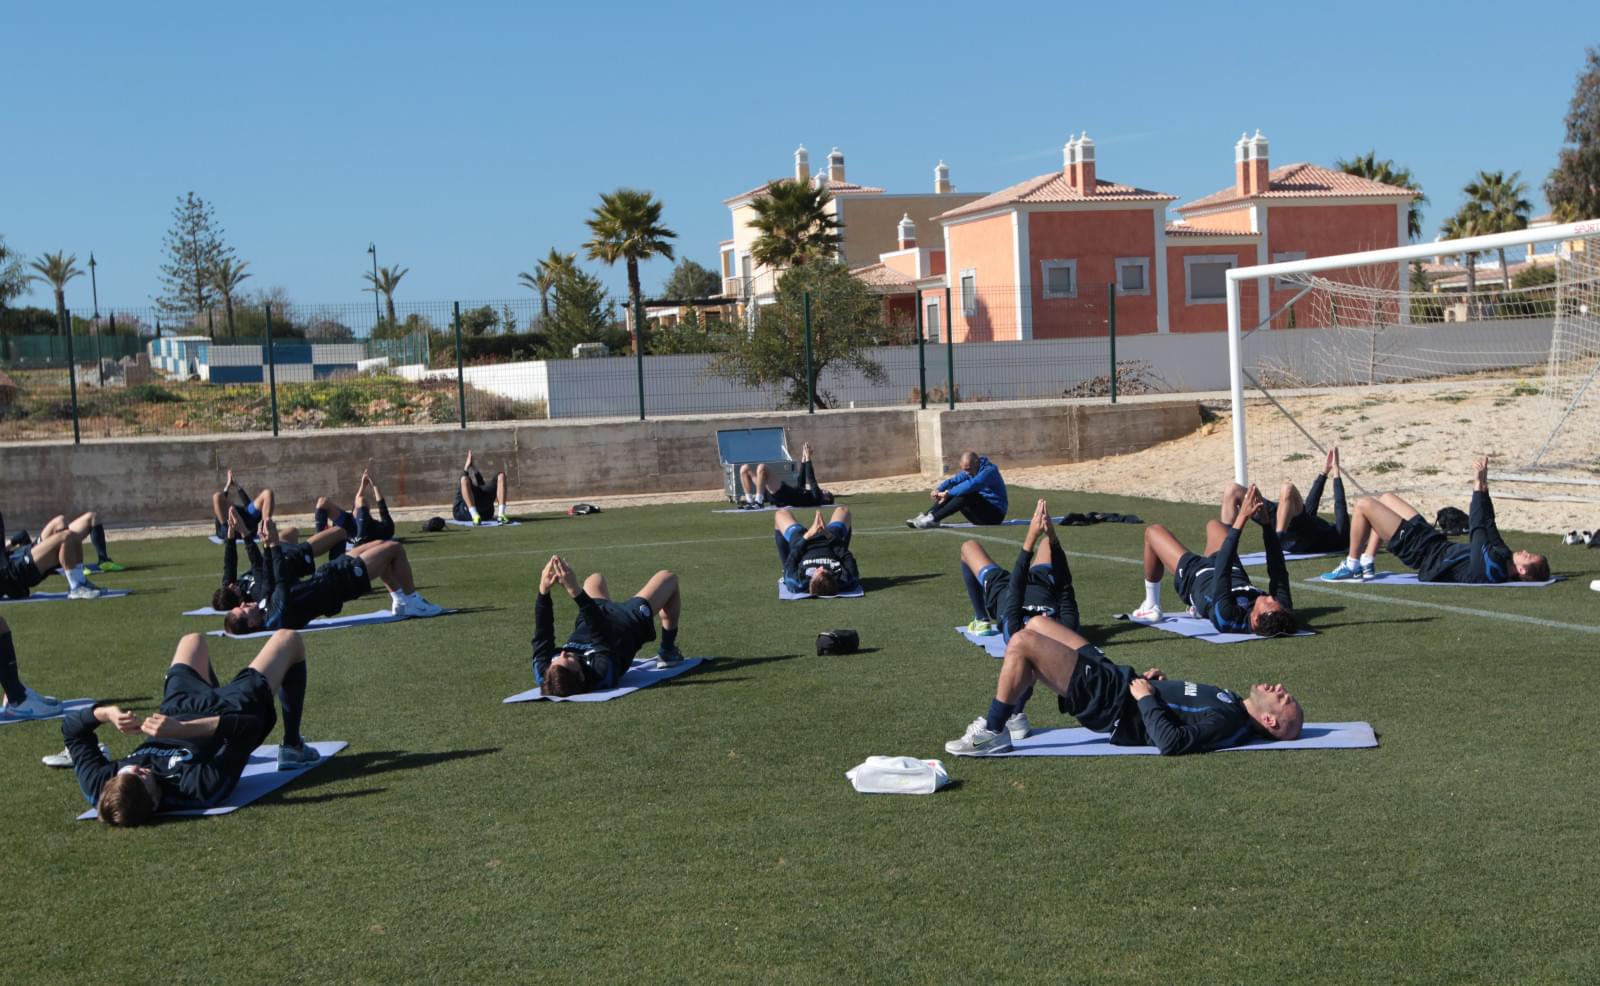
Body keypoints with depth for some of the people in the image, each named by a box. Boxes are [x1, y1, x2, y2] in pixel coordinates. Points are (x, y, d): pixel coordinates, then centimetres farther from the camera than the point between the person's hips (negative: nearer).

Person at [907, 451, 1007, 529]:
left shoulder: (989, 471, -19)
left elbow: (971, 485, -35)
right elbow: (952, 481, 3)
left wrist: (948, 493, -34)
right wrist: (938, 489, -18)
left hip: (995, 514, -8)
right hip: (981, 512, 8)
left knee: (966, 494, -31)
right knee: (952, 490, -5)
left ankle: (933, 519, -34)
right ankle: (927, 516, -18)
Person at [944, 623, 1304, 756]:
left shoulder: (1228, 721, -22)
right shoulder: (1234, 707, 6)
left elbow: (1172, 743, -34)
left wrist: (1146, 698, -24)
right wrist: (1161, 683, 10)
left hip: (1112, 704, -10)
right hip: (1118, 678, 10)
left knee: (1021, 643, -21)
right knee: (1036, 624, 15)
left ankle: (993, 733, -5)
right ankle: (1013, 717, 20)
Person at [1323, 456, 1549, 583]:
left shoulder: (1491, 568, -33)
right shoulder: (1503, 556, -8)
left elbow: (1478, 529, -30)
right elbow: (1488, 527, 1)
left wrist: (1478, 487, -25)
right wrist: (1484, 488, -2)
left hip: (1423, 553, -9)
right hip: (1436, 544, 9)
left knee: (1364, 504, -11)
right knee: (1385, 498, 20)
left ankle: (1351, 566, 7)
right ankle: (1367, 564, 22)